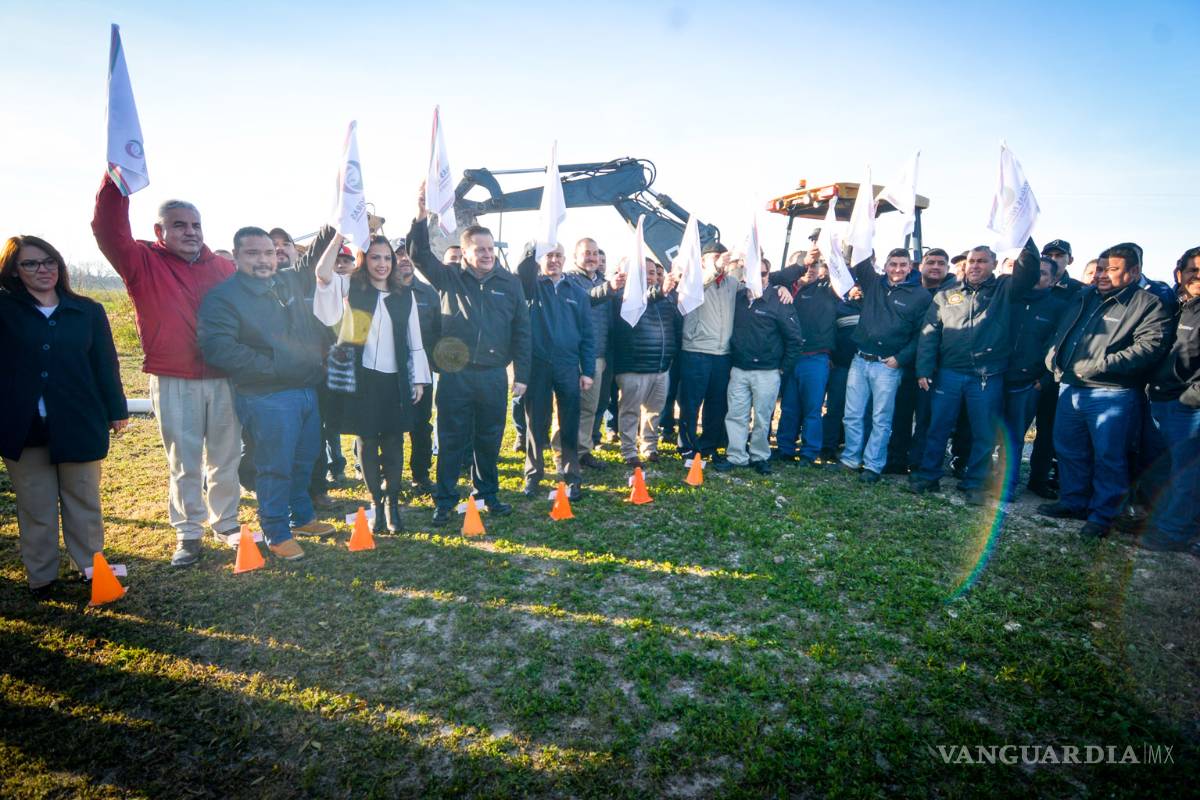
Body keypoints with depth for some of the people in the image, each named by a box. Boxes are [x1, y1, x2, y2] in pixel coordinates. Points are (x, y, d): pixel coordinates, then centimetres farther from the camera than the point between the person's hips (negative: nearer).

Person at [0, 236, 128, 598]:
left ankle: (92, 569, 24)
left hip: (78, 424, 0)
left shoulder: (88, 311, 3)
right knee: (35, 508, 10)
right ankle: (41, 577, 23)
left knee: (83, 502, 11)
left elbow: (105, 363, 5)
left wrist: (117, 410, 6)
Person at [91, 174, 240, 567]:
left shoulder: (223, 268, 8)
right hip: (174, 383, -2)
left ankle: (226, 524, 26)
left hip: (224, 379, 2)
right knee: (183, 463, 7)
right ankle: (188, 533, 20)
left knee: (226, 457, 11)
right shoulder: (144, 263, 1)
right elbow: (107, 229, -15)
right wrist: (116, 177, -26)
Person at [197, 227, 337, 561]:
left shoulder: (292, 281, 10)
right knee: (275, 467, 2)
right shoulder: (223, 296, -10)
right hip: (268, 398, -7)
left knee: (304, 461, 18)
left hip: (307, 389, 7)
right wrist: (270, 367, -19)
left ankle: (302, 516, 37)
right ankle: (277, 534, 17)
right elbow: (217, 347, -22)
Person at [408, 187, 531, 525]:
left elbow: (521, 331, 6)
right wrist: (421, 217, -21)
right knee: (451, 440, 6)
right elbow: (421, 255, -7)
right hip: (455, 374, -1)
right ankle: (444, 501, 18)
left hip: (494, 375, 1)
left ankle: (488, 494, 29)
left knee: (490, 439, 12)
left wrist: (521, 374, 3)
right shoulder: (449, 278, 4)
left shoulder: (510, 282, 6)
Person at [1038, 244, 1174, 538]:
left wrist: (1098, 365, -23)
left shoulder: (1149, 305, -5)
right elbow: (1060, 334, 24)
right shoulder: (1084, 297, 14)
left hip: (1111, 394, -6)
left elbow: (1149, 347, -19)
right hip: (1070, 389, 7)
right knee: (1068, 450, 15)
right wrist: (1053, 357, 6)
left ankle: (1102, 515, 13)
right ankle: (1073, 502, 30)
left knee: (1108, 457, 1)